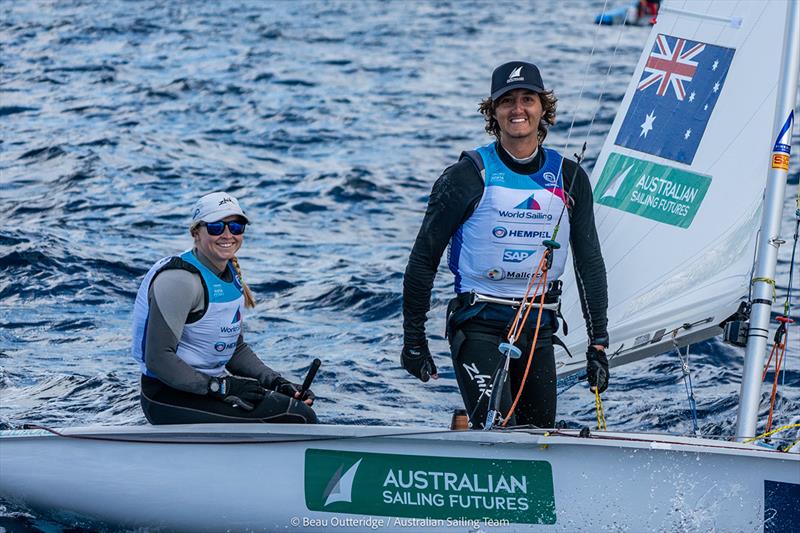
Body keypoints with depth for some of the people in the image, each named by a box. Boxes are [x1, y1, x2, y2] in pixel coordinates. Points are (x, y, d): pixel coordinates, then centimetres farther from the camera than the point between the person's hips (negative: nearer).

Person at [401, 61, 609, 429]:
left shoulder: (569, 178, 5)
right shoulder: (469, 175, -6)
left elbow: (590, 263, 9)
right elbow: (424, 258, -2)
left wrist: (598, 344, 4)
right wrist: (413, 341, -2)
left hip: (539, 328, 4)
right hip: (479, 325, -4)